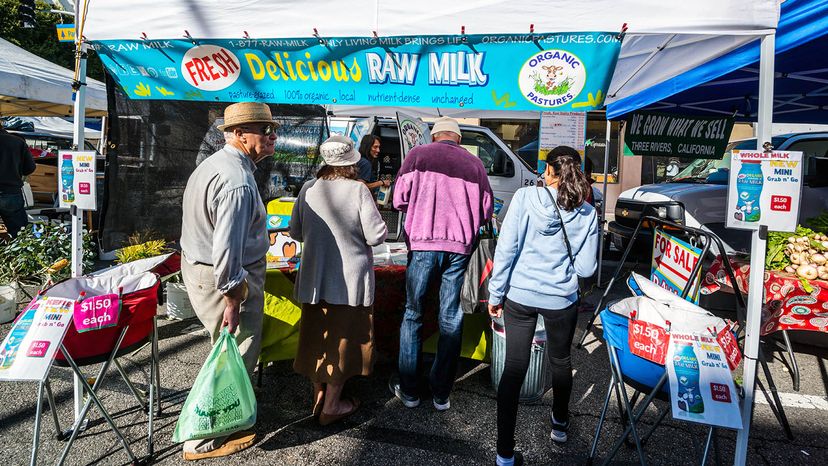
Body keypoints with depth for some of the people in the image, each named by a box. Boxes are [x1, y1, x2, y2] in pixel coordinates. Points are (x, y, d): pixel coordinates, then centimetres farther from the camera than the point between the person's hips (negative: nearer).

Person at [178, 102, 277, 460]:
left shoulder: (216, 163, 9)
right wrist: (232, 301, -24)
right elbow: (227, 248, -30)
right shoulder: (237, 182, -25)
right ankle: (204, 441, 17)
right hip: (226, 278, -11)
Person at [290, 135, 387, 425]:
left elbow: (296, 232, 5)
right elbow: (376, 235, -15)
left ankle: (318, 396, 33)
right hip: (349, 280, -4)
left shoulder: (308, 189, -4)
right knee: (344, 338, 10)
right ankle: (331, 406, 19)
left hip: (314, 278, 4)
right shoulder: (357, 190, -15)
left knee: (316, 336, 18)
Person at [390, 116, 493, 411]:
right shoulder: (474, 163, 12)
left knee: (413, 314, 11)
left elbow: (399, 200, 0)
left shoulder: (418, 155, 6)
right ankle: (441, 394, 18)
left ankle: (408, 391, 17)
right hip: (459, 247, 2)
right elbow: (485, 212, 11)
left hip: (423, 244, -2)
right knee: (451, 320, 9)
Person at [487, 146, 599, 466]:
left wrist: (495, 294, -2)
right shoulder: (587, 213, -5)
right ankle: (560, 424, 47)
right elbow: (585, 268, -3)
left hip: (520, 296, -1)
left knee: (514, 368, 4)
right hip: (561, 300, 1)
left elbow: (505, 249, -11)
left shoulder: (525, 197, -10)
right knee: (560, 361, 24)